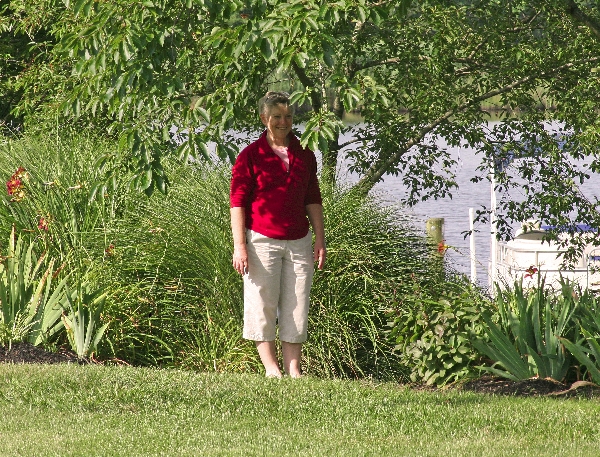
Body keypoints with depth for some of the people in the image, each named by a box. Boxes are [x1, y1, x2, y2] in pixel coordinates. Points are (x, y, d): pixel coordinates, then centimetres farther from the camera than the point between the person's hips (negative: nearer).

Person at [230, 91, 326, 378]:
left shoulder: (304, 155, 9)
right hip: (262, 241, -4)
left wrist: (320, 241, 9)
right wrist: (239, 245, -10)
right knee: (262, 305, -2)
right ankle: (270, 367, 5)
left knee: (296, 307, 2)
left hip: (298, 242, 4)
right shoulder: (250, 156, -3)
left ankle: (293, 369, 4)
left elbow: (313, 200, 14)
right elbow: (237, 202, -4)